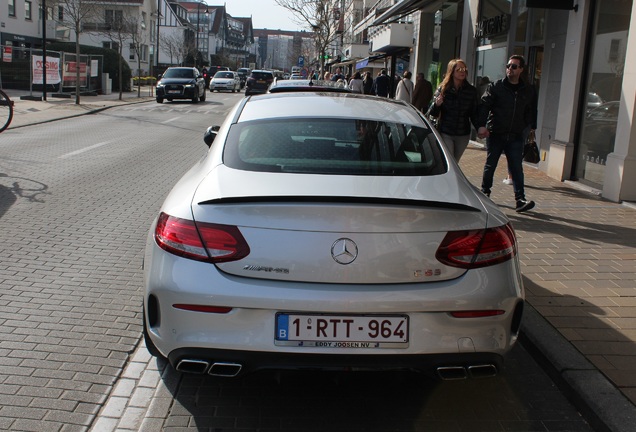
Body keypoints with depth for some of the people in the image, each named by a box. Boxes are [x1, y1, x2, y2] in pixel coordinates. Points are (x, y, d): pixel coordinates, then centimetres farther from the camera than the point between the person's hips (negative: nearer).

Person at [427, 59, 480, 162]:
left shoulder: (471, 90, 2)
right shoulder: (443, 88, -2)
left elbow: (474, 113, 3)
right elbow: (433, 113, -3)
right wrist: (437, 104, -25)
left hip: (463, 135, 2)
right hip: (445, 134, -2)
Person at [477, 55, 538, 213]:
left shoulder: (529, 90, 8)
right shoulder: (495, 86, -1)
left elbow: (532, 111, 19)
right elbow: (484, 106, -8)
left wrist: (532, 127, 11)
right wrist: (482, 125, -21)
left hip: (516, 136, 1)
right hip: (495, 134, -1)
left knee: (517, 168, -3)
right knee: (490, 166, 10)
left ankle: (520, 200, -4)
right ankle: (485, 193, 27)